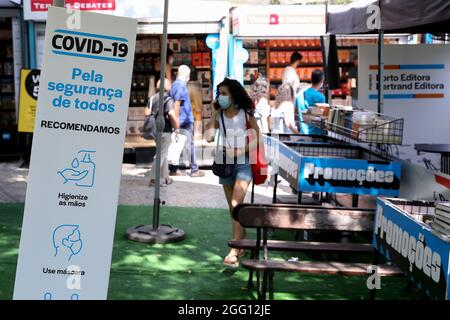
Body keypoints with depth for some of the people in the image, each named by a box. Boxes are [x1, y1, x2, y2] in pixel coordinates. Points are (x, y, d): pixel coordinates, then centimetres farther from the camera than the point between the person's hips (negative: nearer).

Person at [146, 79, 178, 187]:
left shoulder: (152, 98, 8)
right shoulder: (168, 99, -13)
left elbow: (147, 113, 6)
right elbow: (172, 115, -24)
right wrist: (176, 126, -11)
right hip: (165, 130, -8)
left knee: (164, 153, 18)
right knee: (161, 154, -1)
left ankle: (165, 177, 25)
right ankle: (154, 179, -1)